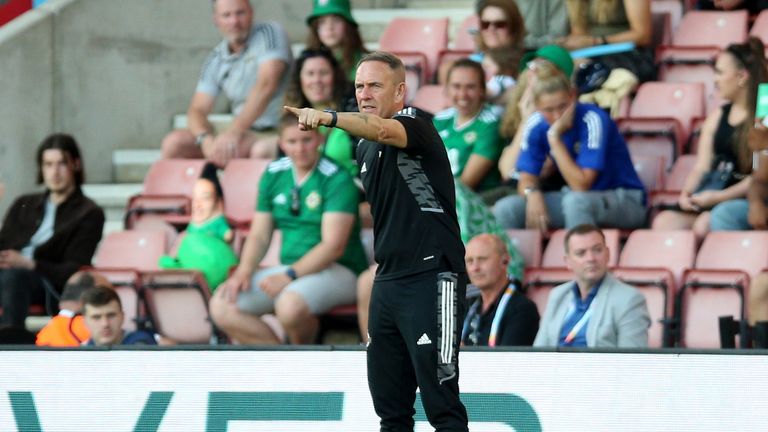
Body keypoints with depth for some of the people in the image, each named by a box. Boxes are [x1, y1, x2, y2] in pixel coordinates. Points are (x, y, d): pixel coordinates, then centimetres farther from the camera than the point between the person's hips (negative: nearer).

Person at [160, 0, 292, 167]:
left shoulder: (269, 33, -6)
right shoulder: (215, 60, 8)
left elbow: (266, 85, -20)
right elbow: (197, 110, 3)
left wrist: (234, 131, -30)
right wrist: (206, 140, -23)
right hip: (246, 135, 5)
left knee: (262, 150, -40)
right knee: (174, 143, -9)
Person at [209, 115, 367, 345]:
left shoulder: (337, 179, -11)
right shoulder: (274, 175, 9)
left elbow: (333, 246, -18)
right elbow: (259, 235, 13)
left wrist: (289, 276, -25)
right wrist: (244, 272, -6)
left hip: (338, 270, -7)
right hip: (292, 269, 7)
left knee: (290, 305, -37)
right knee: (222, 306, -11)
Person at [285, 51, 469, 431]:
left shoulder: (416, 126, -10)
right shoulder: (364, 148, 16)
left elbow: (383, 129, -34)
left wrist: (330, 117, -50)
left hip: (432, 278, -9)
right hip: (388, 281, 9)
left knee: (440, 400, -11)